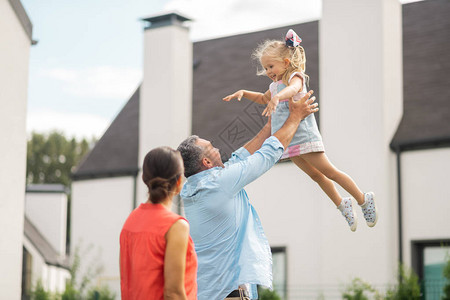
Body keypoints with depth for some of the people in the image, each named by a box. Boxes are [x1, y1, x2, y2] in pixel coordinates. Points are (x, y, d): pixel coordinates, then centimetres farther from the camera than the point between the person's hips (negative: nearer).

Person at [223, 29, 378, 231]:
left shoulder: (295, 77, -10)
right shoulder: (275, 85, 15)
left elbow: (292, 89, -36)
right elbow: (263, 98, 37)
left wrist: (277, 97, -56)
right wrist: (244, 93, 22)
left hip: (303, 135, -8)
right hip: (288, 140, 8)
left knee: (329, 172, -2)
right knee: (315, 175, 13)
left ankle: (363, 200, 10)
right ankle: (342, 205, 26)